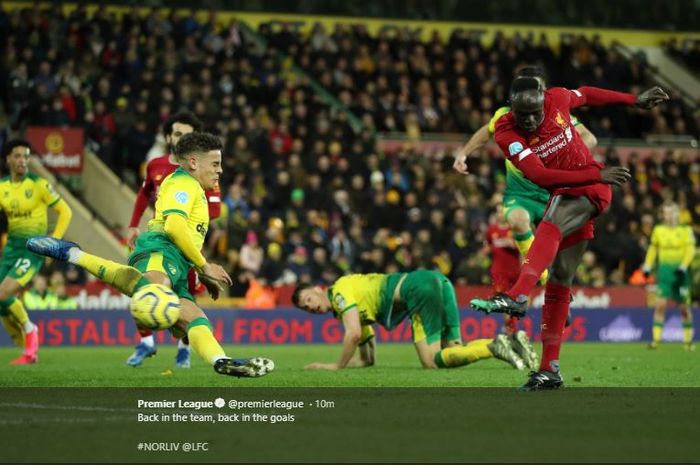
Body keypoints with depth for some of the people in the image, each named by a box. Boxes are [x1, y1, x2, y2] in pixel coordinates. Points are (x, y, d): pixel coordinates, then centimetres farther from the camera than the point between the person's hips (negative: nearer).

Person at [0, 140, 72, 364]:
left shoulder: (39, 185, -9)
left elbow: (65, 211, -5)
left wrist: (54, 241, -12)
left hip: (33, 247, -6)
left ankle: (29, 330, 5)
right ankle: (29, 352, 17)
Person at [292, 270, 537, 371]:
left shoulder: (340, 290, 2)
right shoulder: (356, 308, 28)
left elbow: (353, 334, -13)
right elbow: (367, 359, 27)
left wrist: (337, 366, 0)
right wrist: (323, 365, 24)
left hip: (419, 287, -9)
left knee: (431, 361, -14)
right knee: (451, 353, 4)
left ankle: (494, 348, -25)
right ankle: (504, 342, -13)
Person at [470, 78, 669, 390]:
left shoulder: (557, 99, -7)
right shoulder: (506, 132, -11)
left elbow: (586, 95, 18)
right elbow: (539, 175, -22)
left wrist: (634, 100, 24)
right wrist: (597, 173, -26)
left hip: (591, 189, -3)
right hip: (565, 195, 3)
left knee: (548, 231, -32)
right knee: (559, 280, 4)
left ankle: (516, 297, -55)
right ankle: (550, 370, 8)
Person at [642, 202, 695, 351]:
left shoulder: (685, 230, 1)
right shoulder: (658, 230, 8)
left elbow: (690, 250, -5)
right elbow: (653, 249, 17)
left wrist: (683, 267, -17)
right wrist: (647, 267, 10)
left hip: (680, 272, -1)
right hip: (664, 270, 1)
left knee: (684, 307, 6)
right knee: (660, 304, -12)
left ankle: (688, 340, 19)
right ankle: (656, 339, -13)